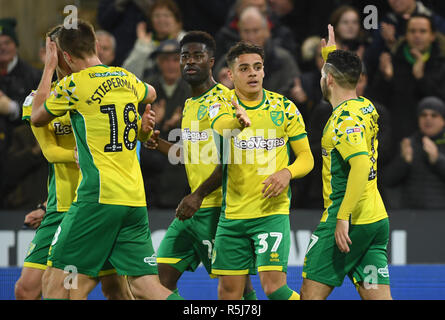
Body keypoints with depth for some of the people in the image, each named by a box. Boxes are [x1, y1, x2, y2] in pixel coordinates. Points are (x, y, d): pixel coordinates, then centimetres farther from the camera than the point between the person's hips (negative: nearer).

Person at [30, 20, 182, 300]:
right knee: (146, 288, 3)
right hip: (135, 200, 6)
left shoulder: (75, 84, -6)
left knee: (55, 282, 0)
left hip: (99, 198, -6)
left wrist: (49, 67, 20)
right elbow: (150, 94, 38)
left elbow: (37, 117, 12)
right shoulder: (125, 78, 13)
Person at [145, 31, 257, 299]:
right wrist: (160, 144, 13)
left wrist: (199, 195, -21)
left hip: (218, 207, -9)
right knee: (163, 273, 5)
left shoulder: (225, 99, -9)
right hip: (193, 208, 9)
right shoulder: (190, 105, 18)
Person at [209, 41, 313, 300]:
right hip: (233, 213, 2)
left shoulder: (284, 108, 2)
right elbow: (220, 126, -25)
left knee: (273, 285, -15)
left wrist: (287, 172, -16)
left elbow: (306, 157, 7)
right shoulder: (223, 106, 0)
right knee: (229, 290, 4)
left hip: (272, 211, -2)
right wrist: (238, 121, -50)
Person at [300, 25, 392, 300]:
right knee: (378, 296, 3)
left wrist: (343, 218, -29)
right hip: (377, 219, 8)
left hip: (348, 223, -8)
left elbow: (361, 165, -28)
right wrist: (331, 53, 48)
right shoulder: (366, 107, 11)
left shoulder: (344, 119, -14)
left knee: (312, 293, -1)